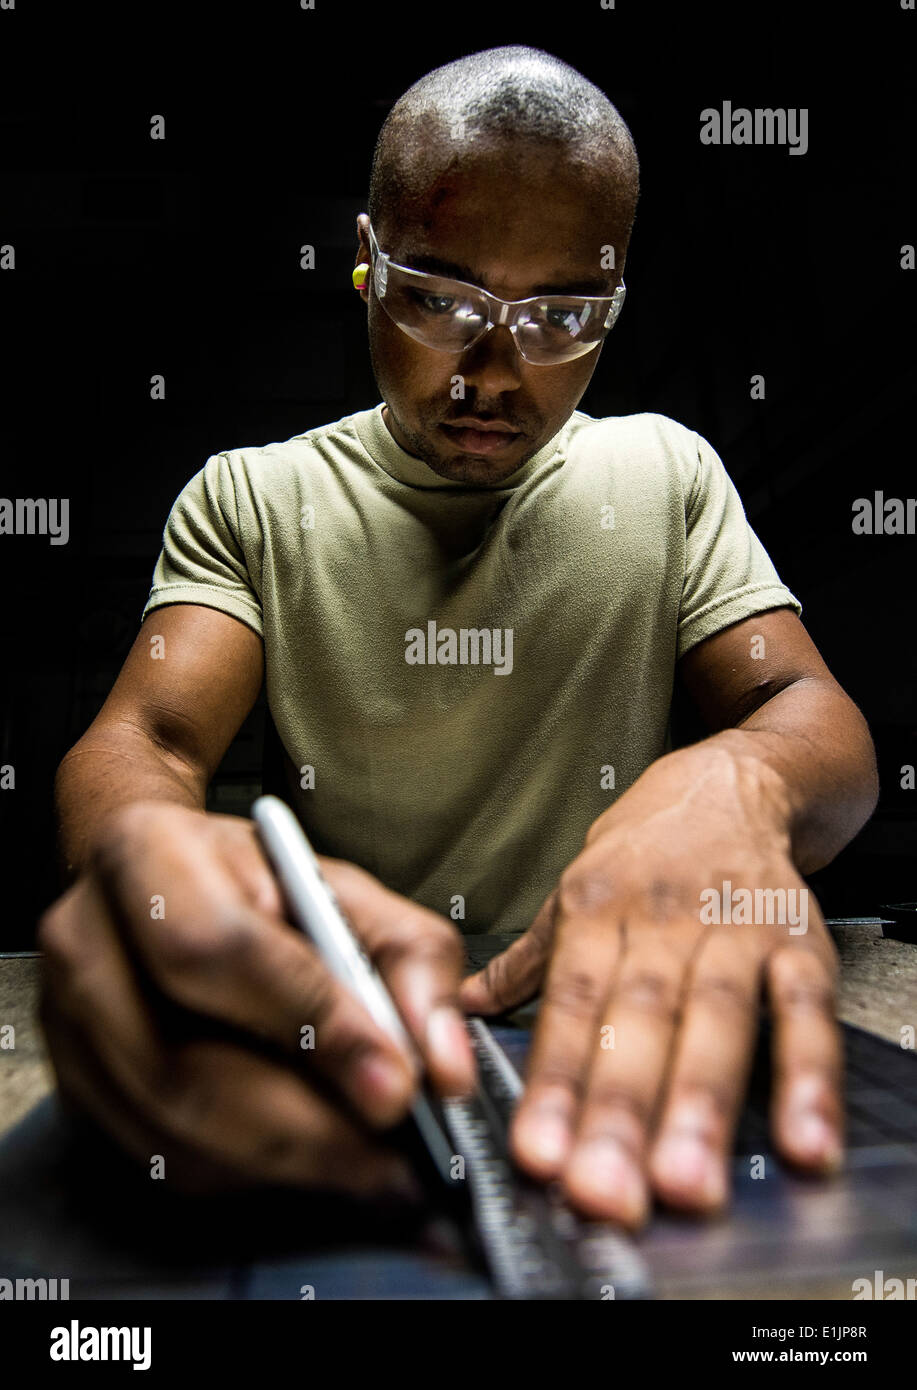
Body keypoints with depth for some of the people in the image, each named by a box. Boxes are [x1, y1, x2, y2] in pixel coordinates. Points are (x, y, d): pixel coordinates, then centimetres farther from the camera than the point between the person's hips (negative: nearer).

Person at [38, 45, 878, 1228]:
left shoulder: (668, 472, 6)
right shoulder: (250, 497, 3)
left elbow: (820, 722, -1)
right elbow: (139, 742, -10)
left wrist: (731, 784, -27)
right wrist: (150, 847, -36)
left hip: (615, 1034, 4)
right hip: (332, 1045, -2)